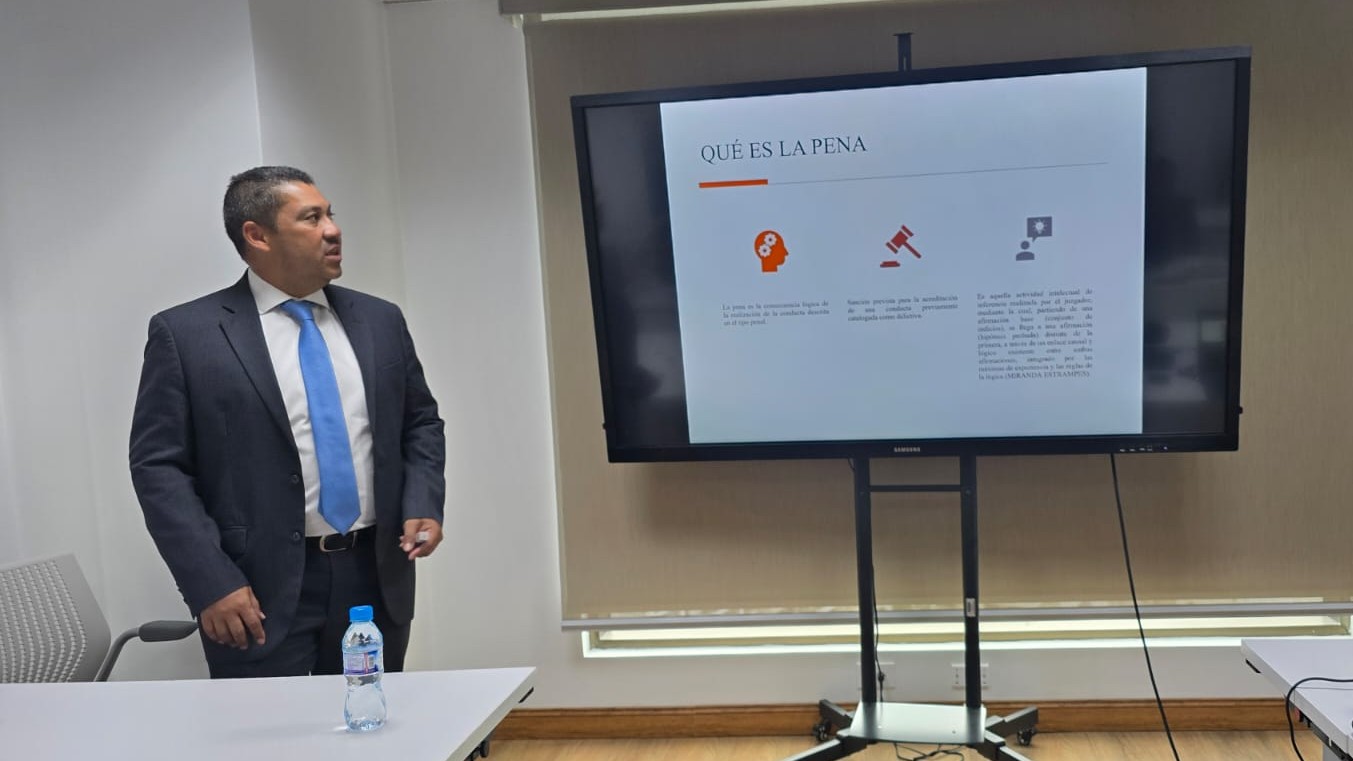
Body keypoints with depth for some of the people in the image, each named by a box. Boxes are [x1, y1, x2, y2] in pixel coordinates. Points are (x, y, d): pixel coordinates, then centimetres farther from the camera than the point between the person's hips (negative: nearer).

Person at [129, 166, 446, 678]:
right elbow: (158, 466, -5)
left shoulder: (380, 321, 9)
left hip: (376, 579, 4)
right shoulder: (186, 333, -3)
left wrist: (423, 505, -2)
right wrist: (212, 582, -13)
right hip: (262, 590, -4)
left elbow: (421, 423, 16)